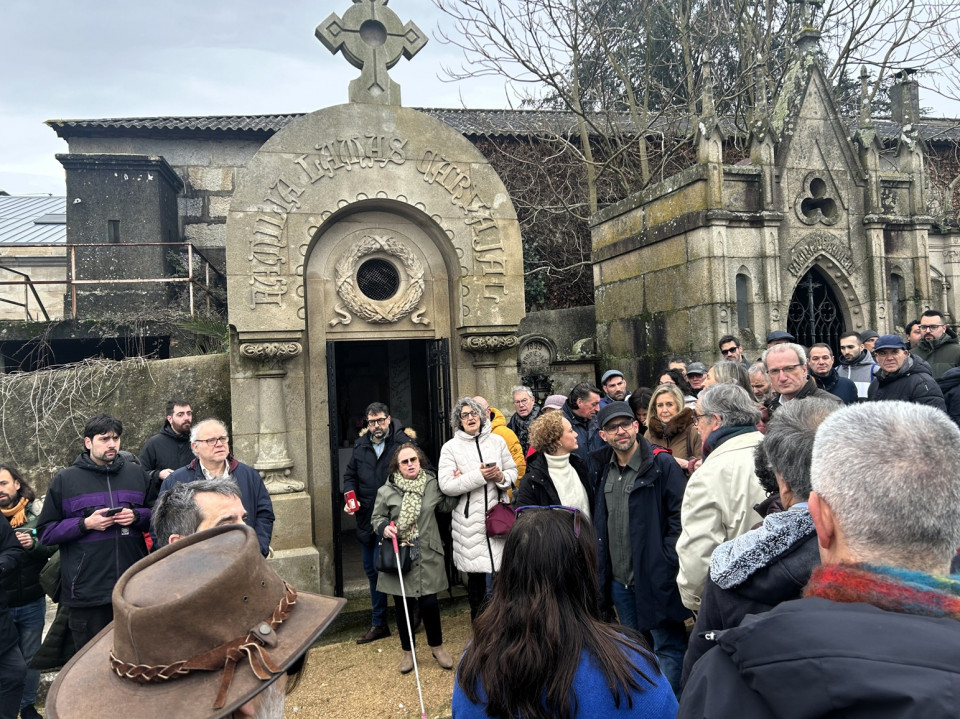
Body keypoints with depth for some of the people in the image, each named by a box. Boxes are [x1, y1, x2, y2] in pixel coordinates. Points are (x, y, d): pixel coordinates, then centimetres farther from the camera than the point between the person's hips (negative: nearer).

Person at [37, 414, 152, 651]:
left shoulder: (136, 473, 9)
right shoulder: (66, 479, 2)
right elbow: (45, 532, 1)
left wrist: (137, 516, -7)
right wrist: (86, 524, -12)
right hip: (87, 591, -2)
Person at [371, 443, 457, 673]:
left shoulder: (432, 485, 2)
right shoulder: (387, 490, -4)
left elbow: (446, 506, 13)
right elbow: (376, 518, 4)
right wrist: (384, 527, -16)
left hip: (427, 557, 1)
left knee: (429, 603, 3)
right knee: (403, 606, 10)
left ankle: (437, 647, 28)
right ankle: (407, 652, 30)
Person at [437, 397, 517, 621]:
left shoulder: (497, 440, 9)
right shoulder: (450, 447, 0)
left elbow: (513, 471, 12)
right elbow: (446, 485, -10)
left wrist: (501, 477, -11)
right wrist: (479, 475, -16)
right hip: (470, 521, -2)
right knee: (476, 578, 8)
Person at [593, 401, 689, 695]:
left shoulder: (662, 465, -12)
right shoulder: (604, 469, 7)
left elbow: (680, 516, -14)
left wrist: (666, 565, -17)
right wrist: (604, 571, 13)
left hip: (655, 579, -6)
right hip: (619, 580, 7)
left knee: (667, 648, 5)